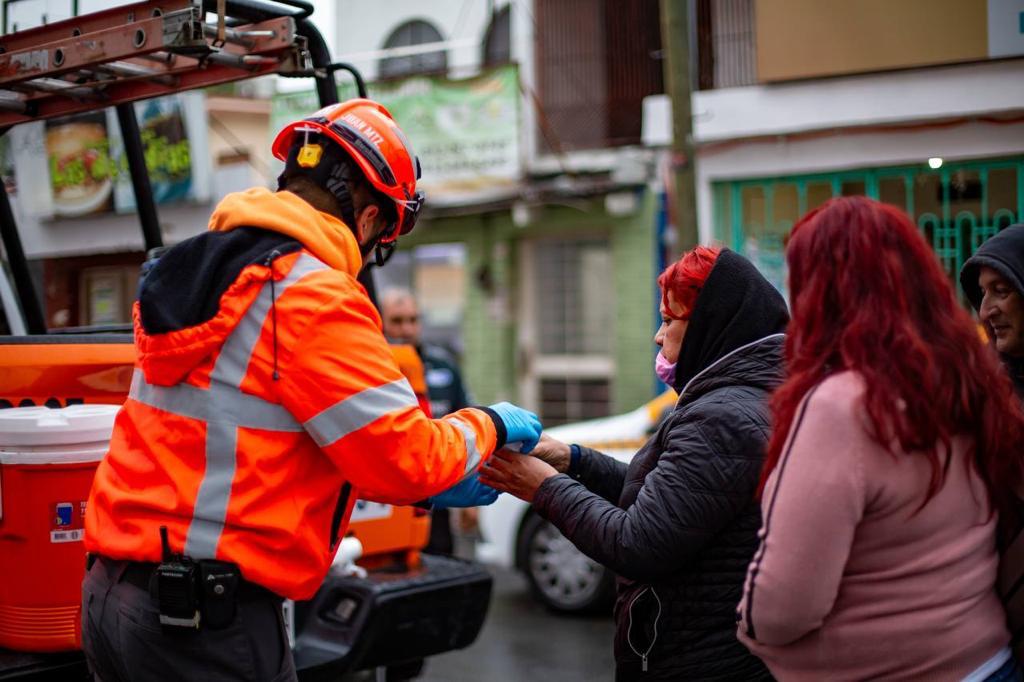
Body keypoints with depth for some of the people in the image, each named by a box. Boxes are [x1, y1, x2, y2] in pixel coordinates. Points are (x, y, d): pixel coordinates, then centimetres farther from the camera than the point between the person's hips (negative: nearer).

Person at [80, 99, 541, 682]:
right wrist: (489, 427, 7)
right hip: (208, 614, -9)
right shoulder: (315, 298, -15)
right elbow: (406, 456, -14)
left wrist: (426, 484, 21)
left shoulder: (201, 276, 13)